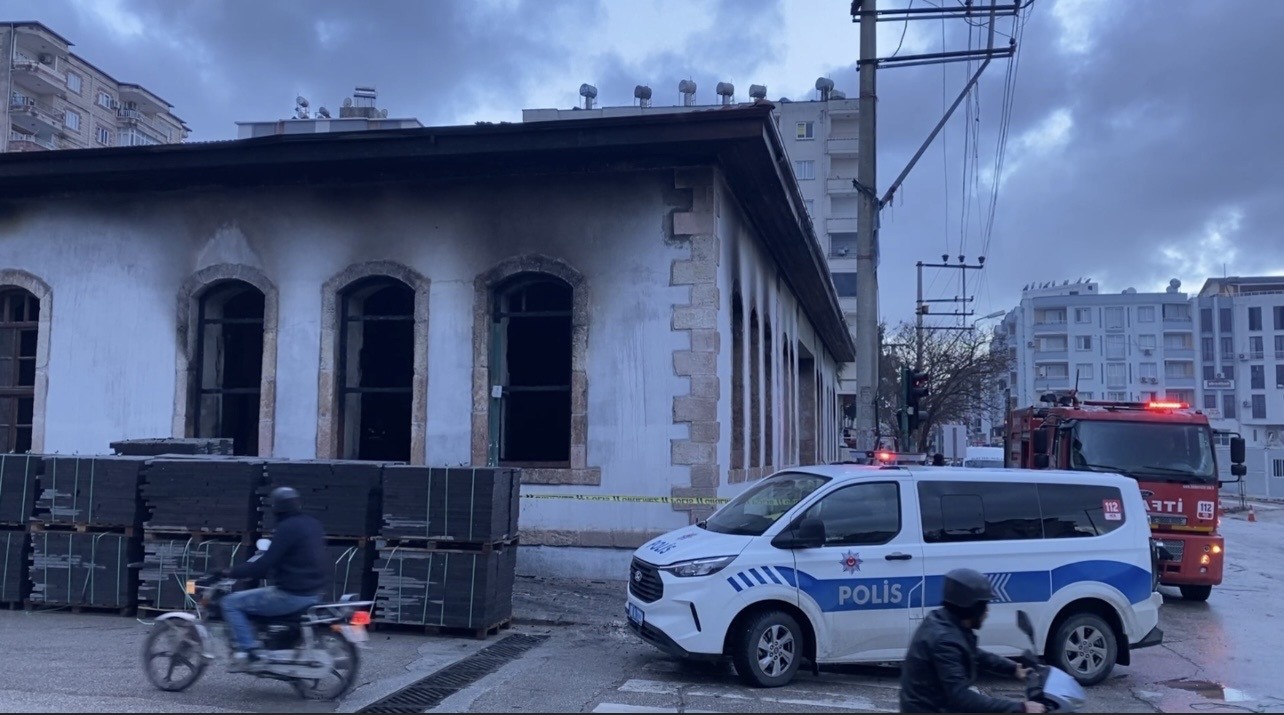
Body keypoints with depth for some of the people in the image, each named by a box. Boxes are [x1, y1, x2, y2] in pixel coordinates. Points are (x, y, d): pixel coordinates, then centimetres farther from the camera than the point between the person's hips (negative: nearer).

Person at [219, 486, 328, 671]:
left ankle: (248, 650, -9)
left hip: (291, 594, -9)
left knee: (230, 603, -1)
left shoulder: (288, 528, -15)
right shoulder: (313, 524, 11)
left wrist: (232, 572, -7)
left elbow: (266, 563, -19)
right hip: (314, 592, 9)